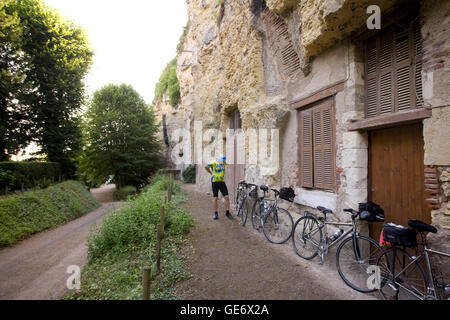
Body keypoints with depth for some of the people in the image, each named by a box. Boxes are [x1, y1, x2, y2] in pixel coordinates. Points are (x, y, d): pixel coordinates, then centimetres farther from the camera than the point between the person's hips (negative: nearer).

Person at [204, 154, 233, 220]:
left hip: (222, 182, 3)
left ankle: (227, 213, 8)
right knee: (215, 198, -2)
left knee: (227, 197, -4)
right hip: (215, 182, -3)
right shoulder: (213, 164, -11)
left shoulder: (224, 163, 2)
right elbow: (206, 167, 5)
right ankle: (215, 214, 11)